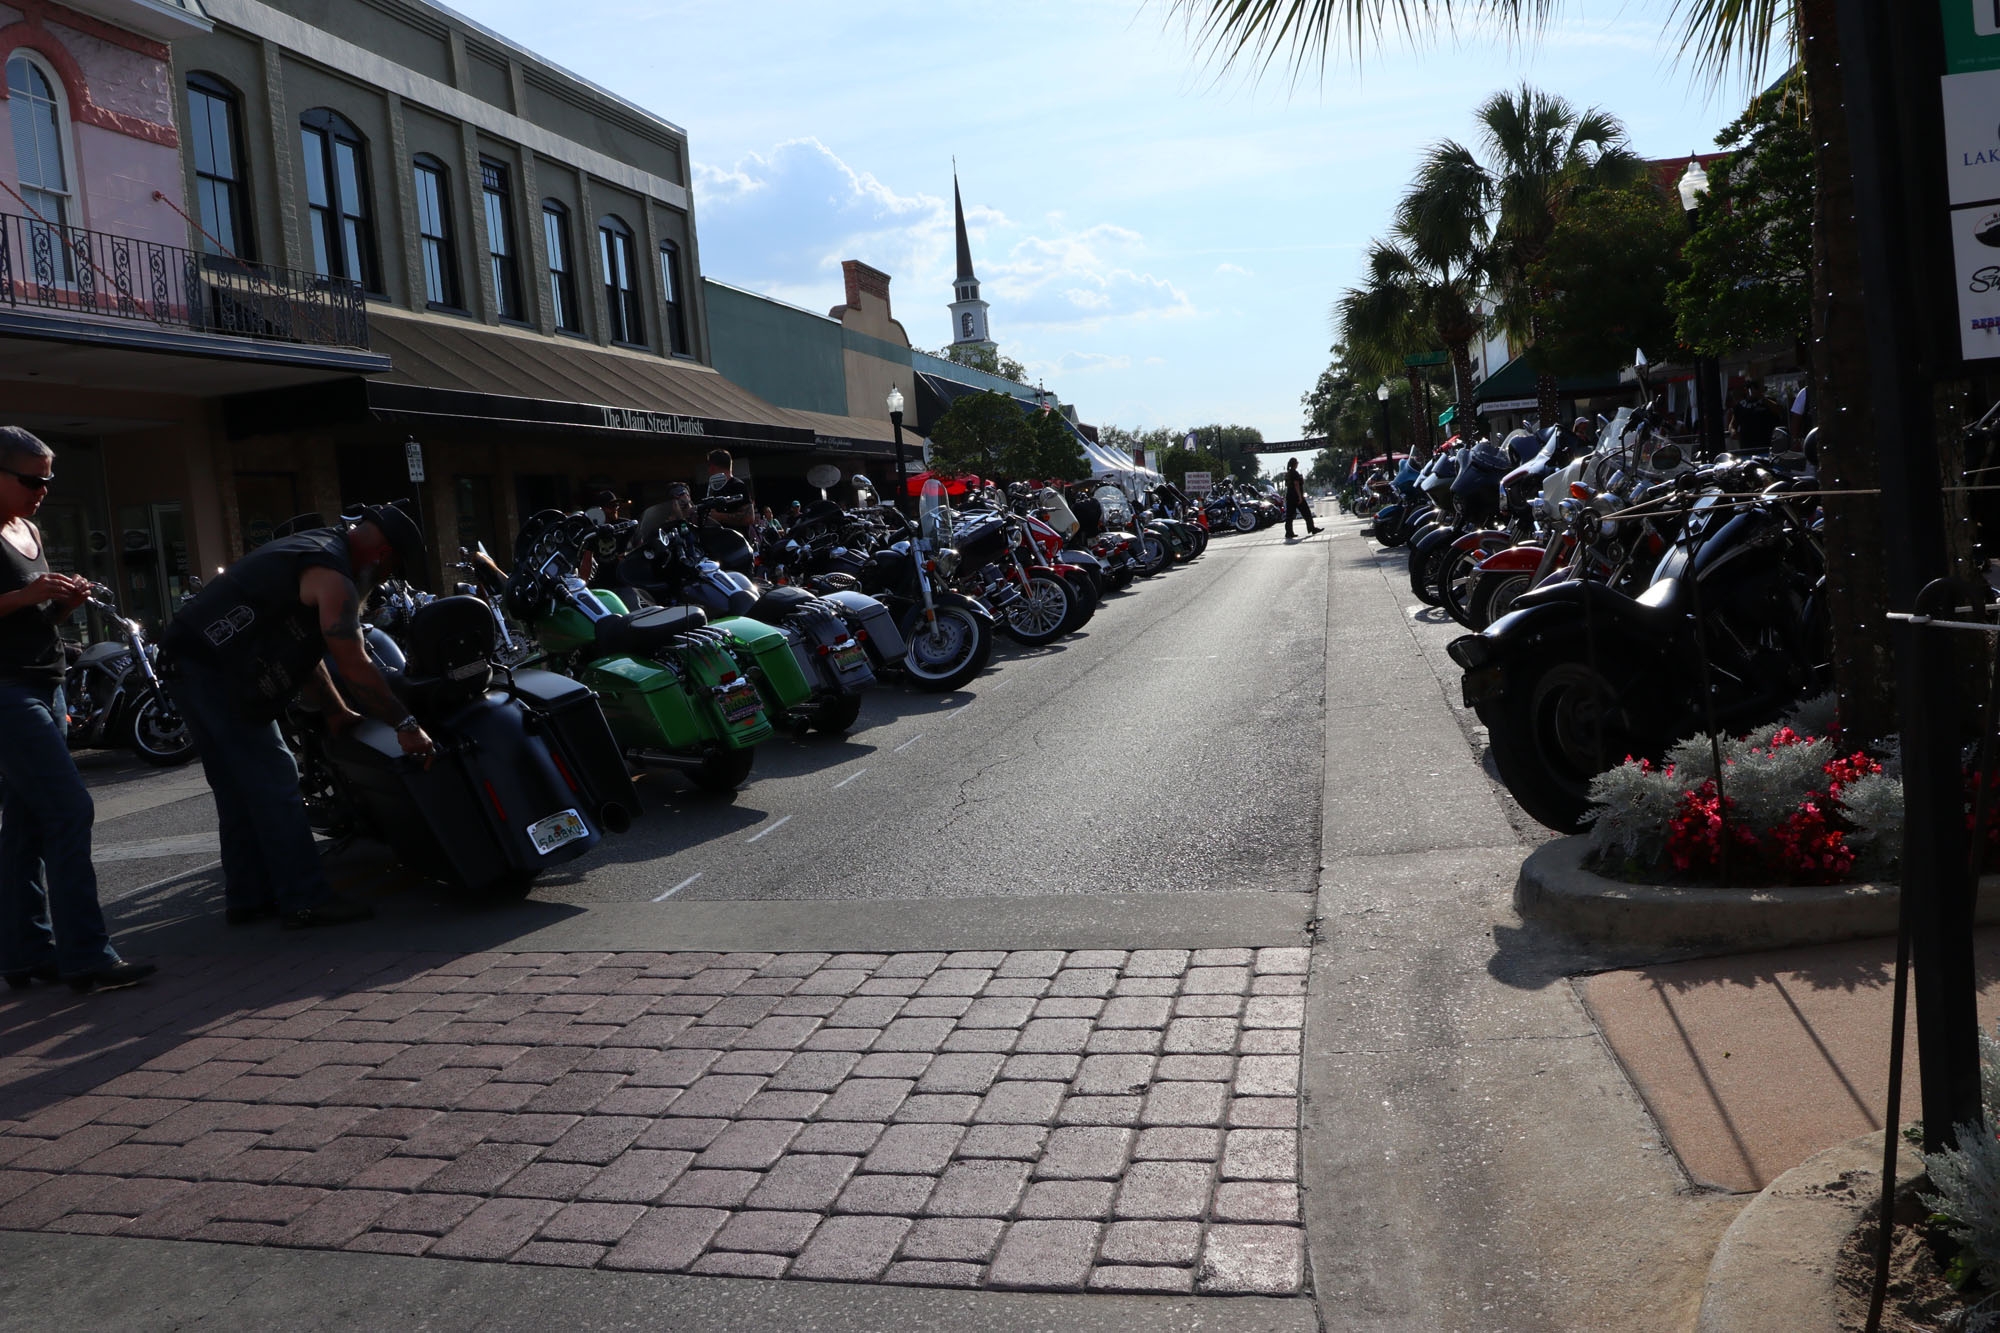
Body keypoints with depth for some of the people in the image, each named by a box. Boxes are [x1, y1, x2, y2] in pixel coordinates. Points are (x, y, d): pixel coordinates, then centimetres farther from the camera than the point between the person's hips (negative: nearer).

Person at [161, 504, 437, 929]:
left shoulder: (309, 549, 18)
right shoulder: (334, 578, -14)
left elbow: (300, 649, 20)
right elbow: (355, 668, -18)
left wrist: (336, 711, 17)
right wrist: (406, 725, -14)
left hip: (187, 658, 11)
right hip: (218, 670, -11)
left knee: (237, 789, 13)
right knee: (273, 783, -9)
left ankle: (247, 897, 19)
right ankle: (305, 900, -8)